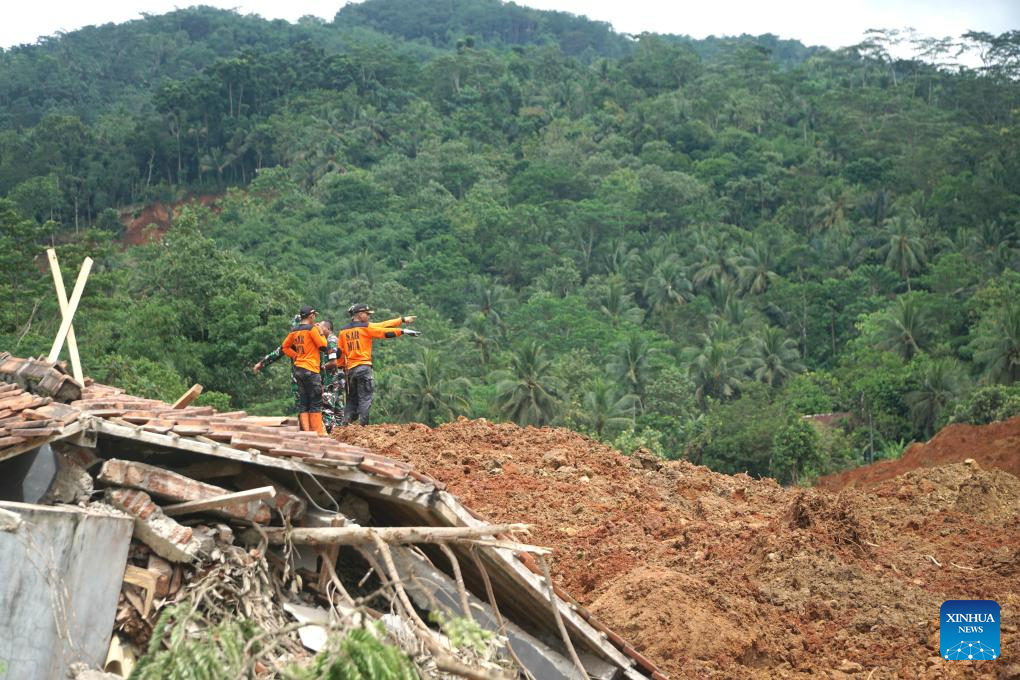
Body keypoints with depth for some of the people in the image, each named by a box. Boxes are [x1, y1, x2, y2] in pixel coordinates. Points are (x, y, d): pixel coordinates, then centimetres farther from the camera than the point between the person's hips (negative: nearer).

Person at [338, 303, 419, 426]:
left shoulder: (343, 331, 12)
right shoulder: (365, 327, -5)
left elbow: (340, 351, 14)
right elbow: (385, 331, -7)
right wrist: (403, 331, -3)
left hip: (350, 368, 6)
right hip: (364, 367, -6)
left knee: (352, 398, 14)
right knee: (365, 397, -4)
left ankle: (344, 424, 6)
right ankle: (362, 425, -11)